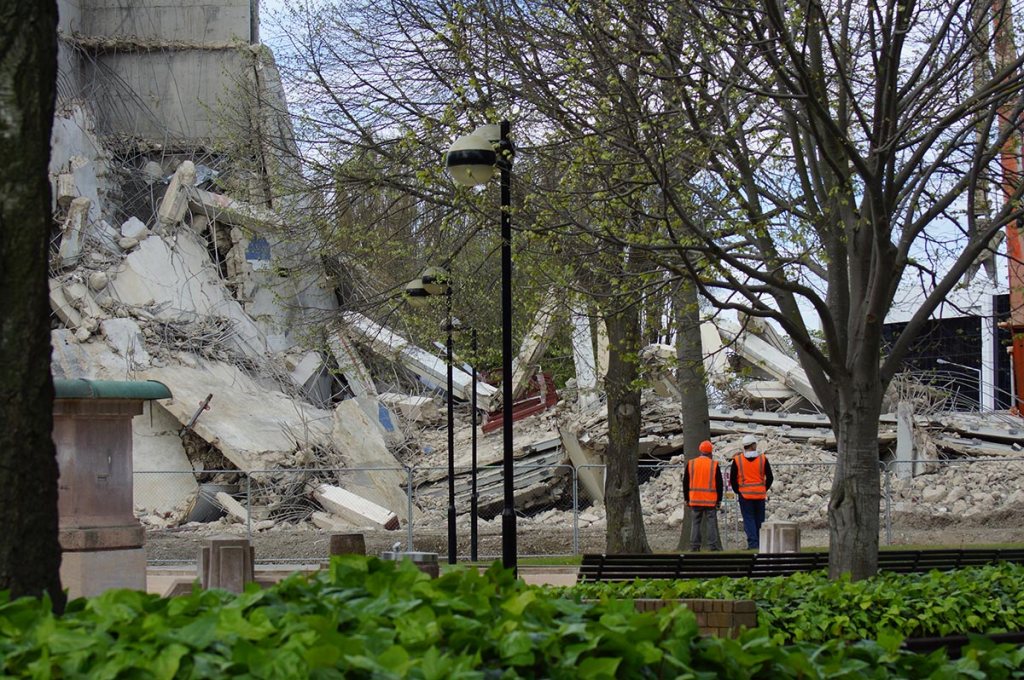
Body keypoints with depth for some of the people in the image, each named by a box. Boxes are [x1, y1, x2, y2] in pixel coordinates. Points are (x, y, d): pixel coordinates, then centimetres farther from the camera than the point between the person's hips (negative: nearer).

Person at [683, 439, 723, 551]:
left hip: (695, 499, 2)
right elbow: (719, 484, -1)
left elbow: (685, 483, 7)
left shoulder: (690, 463, 3)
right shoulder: (714, 465, -3)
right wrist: (719, 500, 5)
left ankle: (694, 546, 3)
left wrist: (686, 498, 13)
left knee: (695, 523, 5)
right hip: (710, 500, -2)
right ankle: (713, 546, -3)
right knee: (711, 522, 0)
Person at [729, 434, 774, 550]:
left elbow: (732, 479, -2)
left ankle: (753, 543, -10)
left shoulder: (737, 460, -5)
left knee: (748, 519, 0)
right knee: (759, 520, 11)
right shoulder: (763, 459, -2)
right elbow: (769, 477, 2)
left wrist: (738, 491, 11)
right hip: (760, 495, 2)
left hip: (745, 495, -2)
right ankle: (760, 544, 14)